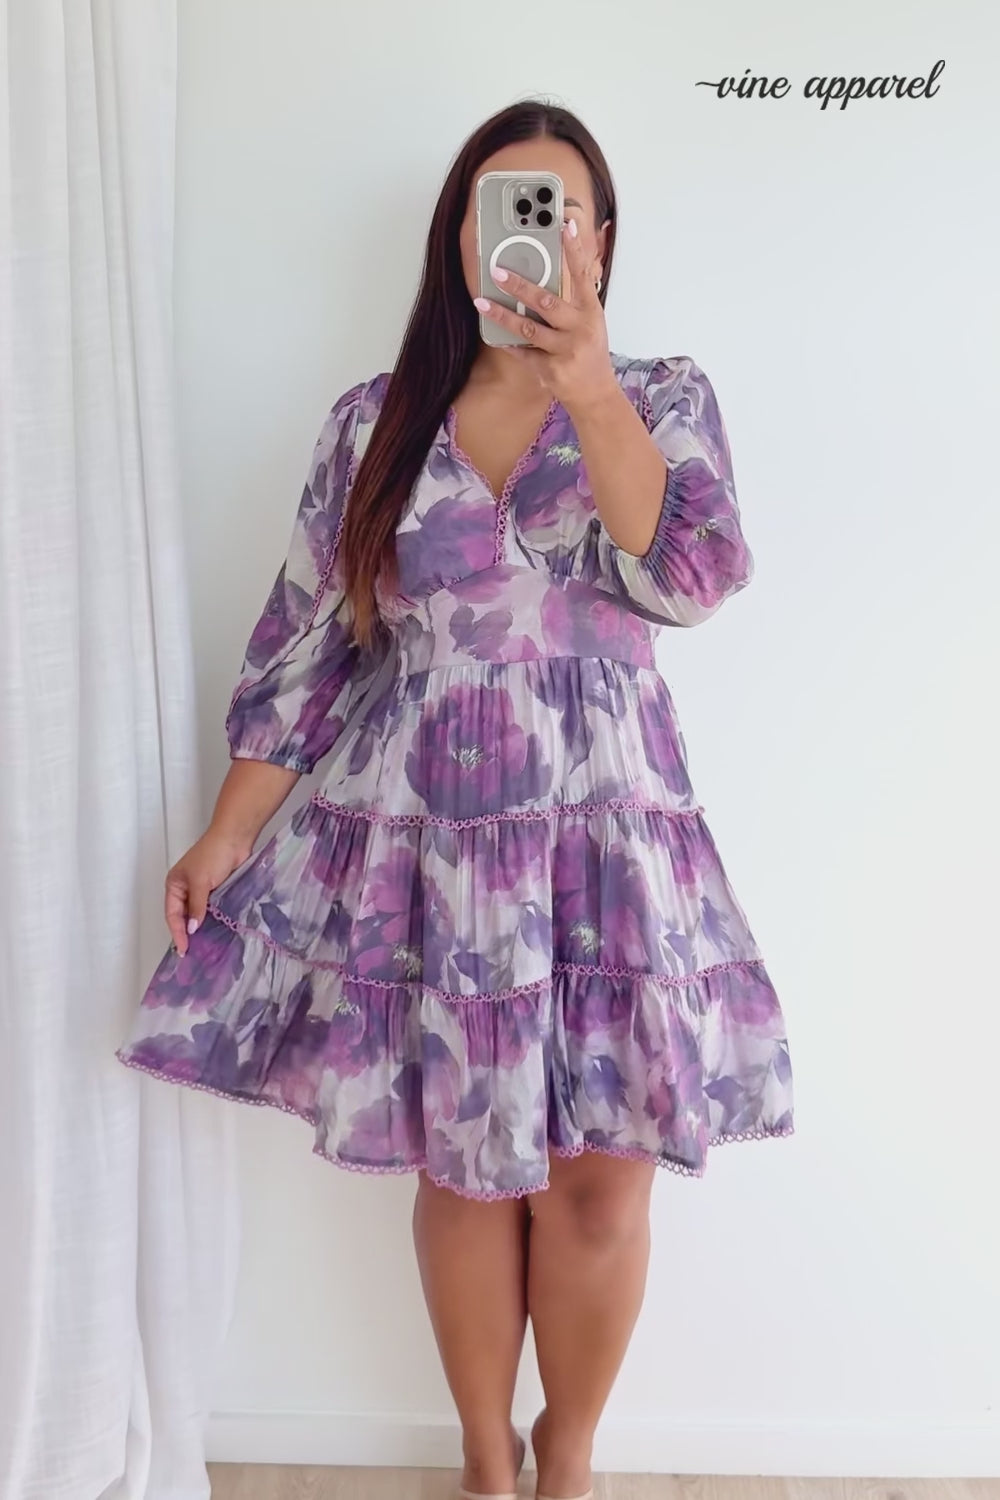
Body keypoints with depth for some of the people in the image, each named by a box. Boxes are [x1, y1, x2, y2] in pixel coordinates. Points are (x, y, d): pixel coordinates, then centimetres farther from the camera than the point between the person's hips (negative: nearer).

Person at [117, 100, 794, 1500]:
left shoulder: (663, 399, 4)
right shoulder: (375, 421, 6)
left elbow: (691, 575, -15)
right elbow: (307, 640, 5)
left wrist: (582, 373, -19)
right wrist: (227, 834, 2)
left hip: (605, 840, 0)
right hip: (422, 841, 1)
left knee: (598, 1173, 5)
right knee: (463, 1164, 10)